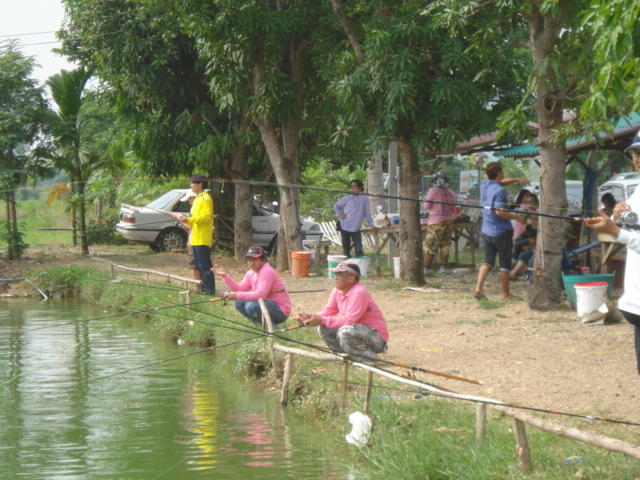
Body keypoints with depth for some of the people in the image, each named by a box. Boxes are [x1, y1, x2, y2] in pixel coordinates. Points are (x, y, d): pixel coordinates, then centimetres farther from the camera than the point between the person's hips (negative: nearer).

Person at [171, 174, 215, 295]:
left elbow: (205, 217, -21)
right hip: (196, 239, 10)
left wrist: (189, 219, -24)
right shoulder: (197, 199, 20)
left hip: (202, 239, -10)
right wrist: (184, 218, 12)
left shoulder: (205, 199, -11)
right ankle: (204, 288, 14)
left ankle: (209, 288, -10)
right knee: (198, 265, 11)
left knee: (204, 265, -11)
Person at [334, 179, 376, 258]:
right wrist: (340, 215, 4)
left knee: (358, 250, -8)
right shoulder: (347, 198, 3)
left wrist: (371, 224, -2)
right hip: (345, 227, 3)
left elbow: (367, 212, -3)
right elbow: (336, 205, 16)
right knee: (346, 249, 9)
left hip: (356, 229, -3)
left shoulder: (364, 198, -5)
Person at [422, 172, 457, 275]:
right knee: (445, 246, 10)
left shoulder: (433, 191, -7)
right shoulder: (450, 193, 10)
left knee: (430, 246, -4)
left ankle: (426, 269, -6)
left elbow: (427, 206, -4)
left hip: (436, 221, -5)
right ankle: (443, 267, 9)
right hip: (448, 221, 5)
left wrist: (425, 201, 16)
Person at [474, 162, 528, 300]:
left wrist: (516, 179, 18)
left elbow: (501, 182, 25)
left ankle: (479, 287, -9)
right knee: (505, 263, 5)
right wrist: (517, 217, -16)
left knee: (488, 260, 10)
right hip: (501, 232, -7)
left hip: (487, 231, 7)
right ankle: (505, 293, 12)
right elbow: (499, 212, -26)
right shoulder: (499, 191, -19)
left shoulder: (485, 185, 6)